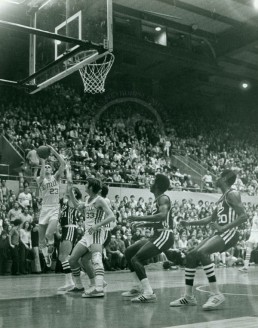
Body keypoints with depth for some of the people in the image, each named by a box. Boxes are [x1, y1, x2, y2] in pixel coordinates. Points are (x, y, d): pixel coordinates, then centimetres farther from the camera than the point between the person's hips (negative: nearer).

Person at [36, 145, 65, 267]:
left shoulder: (56, 177, 8)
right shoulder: (40, 179, 5)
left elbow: (63, 164, -6)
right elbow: (42, 177, -21)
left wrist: (54, 152, -11)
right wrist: (43, 161, -17)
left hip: (55, 209, -1)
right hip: (45, 208, 1)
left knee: (49, 234, -22)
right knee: (41, 239, 5)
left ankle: (51, 243, 10)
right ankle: (46, 256, 26)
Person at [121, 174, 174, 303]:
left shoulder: (163, 198, -11)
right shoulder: (157, 200, 18)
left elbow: (162, 215, -31)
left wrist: (139, 218, -28)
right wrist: (143, 224, 21)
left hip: (164, 236, -10)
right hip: (158, 235, 10)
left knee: (136, 259, -18)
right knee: (128, 252, 14)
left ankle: (148, 294, -21)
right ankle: (138, 287, 20)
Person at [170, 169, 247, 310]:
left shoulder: (232, 194, -8)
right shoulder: (222, 198, 21)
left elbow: (243, 216, -19)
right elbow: (210, 219, 27)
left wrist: (223, 228, -24)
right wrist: (189, 223, 21)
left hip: (229, 233, -10)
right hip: (220, 234, 10)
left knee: (201, 252, -29)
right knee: (190, 255, 3)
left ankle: (216, 294, -26)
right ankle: (188, 297, 9)